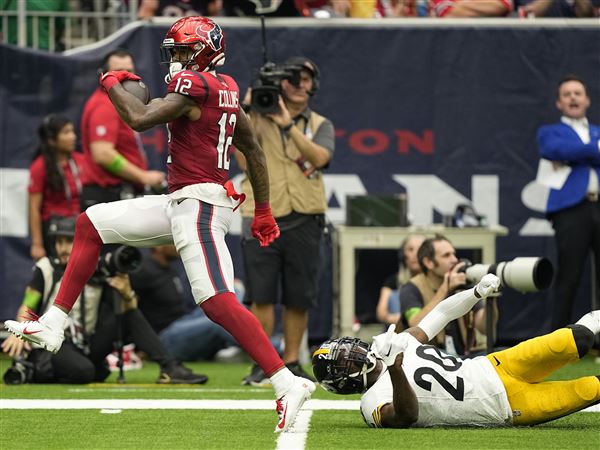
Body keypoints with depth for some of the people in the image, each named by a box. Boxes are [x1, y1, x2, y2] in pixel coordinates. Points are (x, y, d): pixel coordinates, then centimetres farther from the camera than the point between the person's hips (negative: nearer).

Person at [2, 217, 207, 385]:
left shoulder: (100, 272, 4)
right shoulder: (47, 269, -1)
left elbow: (129, 315, 2)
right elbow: (27, 308, -5)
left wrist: (126, 293, -20)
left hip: (88, 347, 4)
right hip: (51, 346, -4)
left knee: (130, 313, -10)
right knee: (83, 371, -36)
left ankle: (170, 368, -16)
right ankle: (31, 369, -11)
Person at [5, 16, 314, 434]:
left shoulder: (194, 84, -13)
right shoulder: (226, 89, 14)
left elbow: (140, 118, -21)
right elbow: (253, 149, 19)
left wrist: (113, 83, -2)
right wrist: (263, 209, 25)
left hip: (199, 204, -10)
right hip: (181, 203, 10)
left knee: (218, 302, -20)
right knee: (91, 224, 15)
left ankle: (289, 384, -24)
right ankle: (52, 326, 16)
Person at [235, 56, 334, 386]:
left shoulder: (320, 125, 12)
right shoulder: (259, 119, 9)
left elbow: (319, 157, -9)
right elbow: (245, 162, -4)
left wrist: (288, 125, -17)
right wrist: (249, 114, -8)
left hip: (304, 220, 2)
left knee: (299, 297, 4)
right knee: (261, 294, -7)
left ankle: (291, 363, 14)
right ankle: (261, 364, -2)